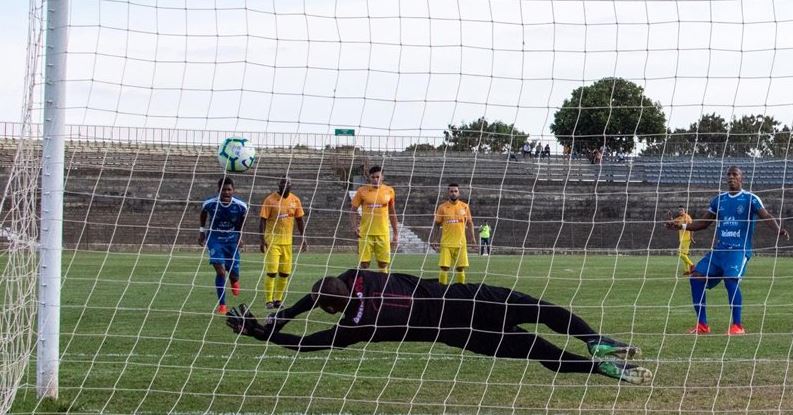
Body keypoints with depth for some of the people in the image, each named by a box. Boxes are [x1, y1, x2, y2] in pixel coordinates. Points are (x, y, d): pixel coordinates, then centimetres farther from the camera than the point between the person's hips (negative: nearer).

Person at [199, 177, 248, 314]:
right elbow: (203, 213, 7)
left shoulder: (241, 206, -16)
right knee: (220, 270, -18)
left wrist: (239, 235, 8)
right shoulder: (209, 204, -17)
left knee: (233, 275, 3)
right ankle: (222, 304, -8)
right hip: (214, 238, -1)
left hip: (232, 239, 2)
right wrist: (202, 230, 9)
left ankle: (234, 281, 44)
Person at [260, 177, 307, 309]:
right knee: (271, 271, -9)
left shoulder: (295, 200, 5)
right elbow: (262, 220, -9)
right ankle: (268, 300, -2)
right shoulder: (270, 200, -9)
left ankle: (278, 299, 16)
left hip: (287, 241, 5)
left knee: (285, 273, 5)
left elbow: (299, 220, 13)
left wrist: (303, 238, 9)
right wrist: (262, 240, -14)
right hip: (272, 241, -5)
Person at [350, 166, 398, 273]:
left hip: (383, 233, 2)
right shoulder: (362, 191, 0)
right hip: (365, 233, -2)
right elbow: (353, 210, 4)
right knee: (364, 263, -2)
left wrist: (395, 232, 13)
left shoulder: (389, 191, 5)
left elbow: (392, 212, 14)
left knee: (383, 264, 3)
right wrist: (354, 226, -11)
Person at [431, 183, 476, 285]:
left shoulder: (465, 207, 6)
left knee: (460, 268, 3)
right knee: (444, 267, -6)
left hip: (461, 243, 1)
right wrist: (435, 240, -1)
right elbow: (437, 225, 6)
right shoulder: (442, 207, 2)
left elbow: (469, 223, 11)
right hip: (446, 243, -1)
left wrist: (472, 238, 2)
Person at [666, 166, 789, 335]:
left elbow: (766, 217, -13)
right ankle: (702, 325, 3)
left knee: (731, 280, -28)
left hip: (739, 250, -6)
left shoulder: (750, 199, -2)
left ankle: (737, 326, -17)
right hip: (719, 250, 6)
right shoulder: (719, 200, 14)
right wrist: (682, 226, 11)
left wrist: (778, 229, -33)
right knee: (696, 277, -5)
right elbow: (704, 222, 22)